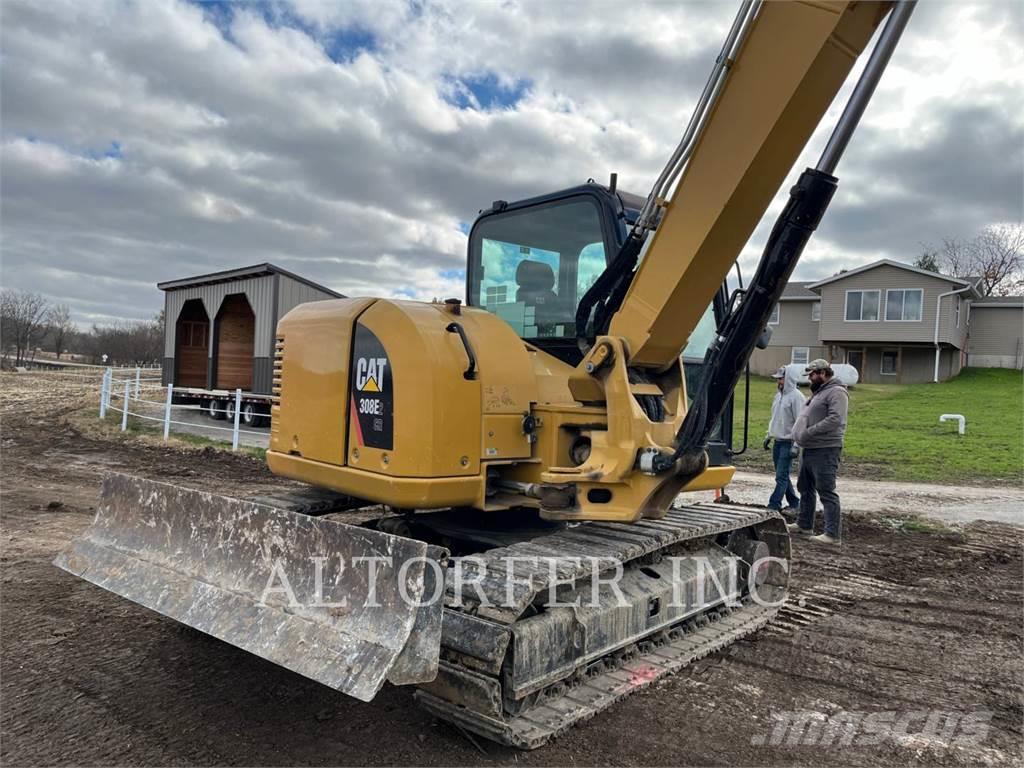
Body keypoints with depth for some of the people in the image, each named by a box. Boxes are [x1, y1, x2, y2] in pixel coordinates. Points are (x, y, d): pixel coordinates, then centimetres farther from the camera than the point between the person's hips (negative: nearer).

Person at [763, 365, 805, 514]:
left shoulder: (796, 396, -13)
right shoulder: (779, 395, 14)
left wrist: (795, 445, -20)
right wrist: (769, 436, 20)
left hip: (788, 443, -9)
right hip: (777, 441, 9)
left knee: (781, 476, -8)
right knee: (782, 475, 13)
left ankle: (773, 505, -8)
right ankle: (793, 502, 24)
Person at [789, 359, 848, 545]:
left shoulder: (836, 392, -12)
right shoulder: (819, 392, 19)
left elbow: (835, 419, -25)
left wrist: (809, 432, -23)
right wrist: (800, 433, 11)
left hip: (825, 452, -10)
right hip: (810, 449, 10)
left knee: (827, 493, -8)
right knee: (805, 488, 19)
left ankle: (832, 535, -5)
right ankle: (804, 524, 32)